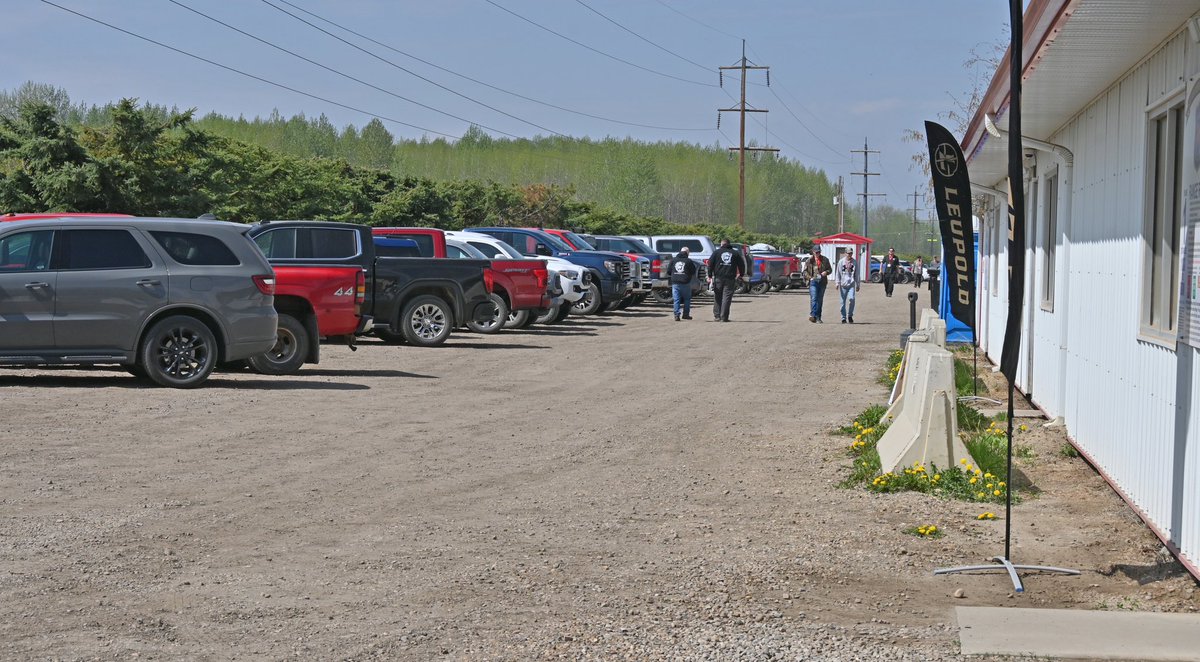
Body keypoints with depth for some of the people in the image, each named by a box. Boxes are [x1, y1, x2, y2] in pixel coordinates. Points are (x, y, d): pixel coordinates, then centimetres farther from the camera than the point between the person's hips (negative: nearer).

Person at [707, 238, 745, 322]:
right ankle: (724, 317, -5)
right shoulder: (735, 253, 11)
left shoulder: (716, 252, 7)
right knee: (727, 298, -1)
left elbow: (710, 264, 0)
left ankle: (716, 316, 8)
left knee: (717, 298, 10)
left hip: (718, 278, 0)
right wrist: (741, 274, 25)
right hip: (730, 279, 0)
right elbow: (741, 264, 11)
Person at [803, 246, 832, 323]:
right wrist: (810, 277, -10)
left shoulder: (825, 260, 10)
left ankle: (818, 318, 11)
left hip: (822, 282, 3)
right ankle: (812, 315, -20)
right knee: (814, 298, -16)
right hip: (813, 281, -3)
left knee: (820, 300, 6)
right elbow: (805, 271, 6)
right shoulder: (810, 260, 3)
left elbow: (830, 269, 16)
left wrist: (826, 272, -6)